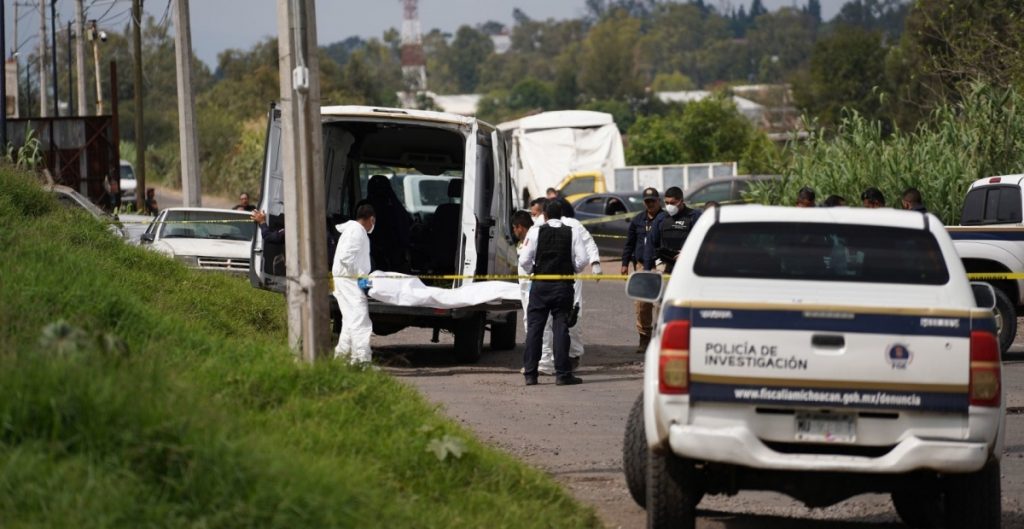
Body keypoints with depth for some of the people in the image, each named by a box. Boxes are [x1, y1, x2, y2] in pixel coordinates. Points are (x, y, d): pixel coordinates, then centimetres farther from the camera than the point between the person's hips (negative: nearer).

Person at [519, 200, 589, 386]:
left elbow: (524, 261, -6)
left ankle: (530, 374, 4)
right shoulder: (572, 233, 0)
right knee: (560, 327, 2)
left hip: (540, 286, 0)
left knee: (534, 327, 5)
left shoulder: (536, 231, -2)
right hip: (563, 285, 0)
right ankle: (562, 374, -1)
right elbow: (582, 260, -5)